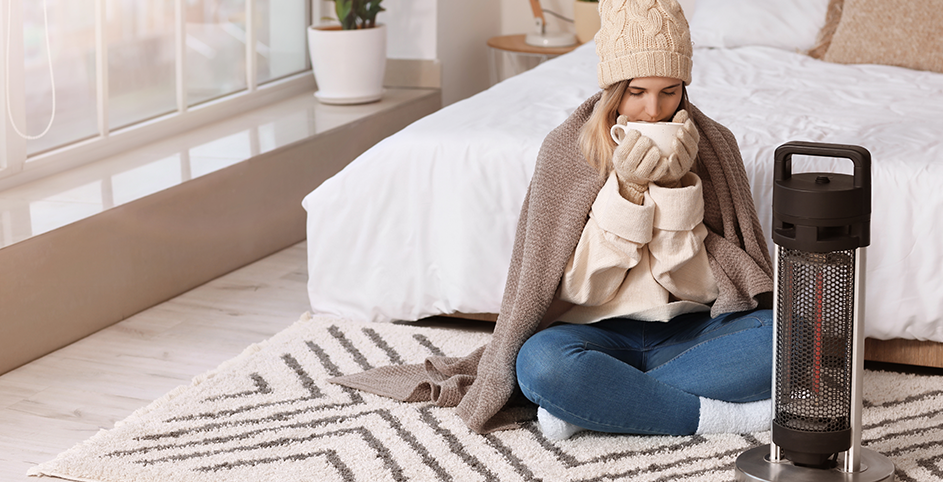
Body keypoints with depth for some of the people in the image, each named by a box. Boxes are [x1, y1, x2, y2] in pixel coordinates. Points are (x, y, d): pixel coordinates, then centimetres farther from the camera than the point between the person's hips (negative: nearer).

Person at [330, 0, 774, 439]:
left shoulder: (714, 145, -1)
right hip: (601, 331, -2)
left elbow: (699, 286, -5)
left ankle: (600, 403, -27)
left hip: (688, 329, 2)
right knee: (542, 362, -37)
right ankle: (723, 414, -26)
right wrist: (626, 189, -19)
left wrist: (675, 188, -17)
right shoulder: (567, 149, -5)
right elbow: (579, 287, -9)